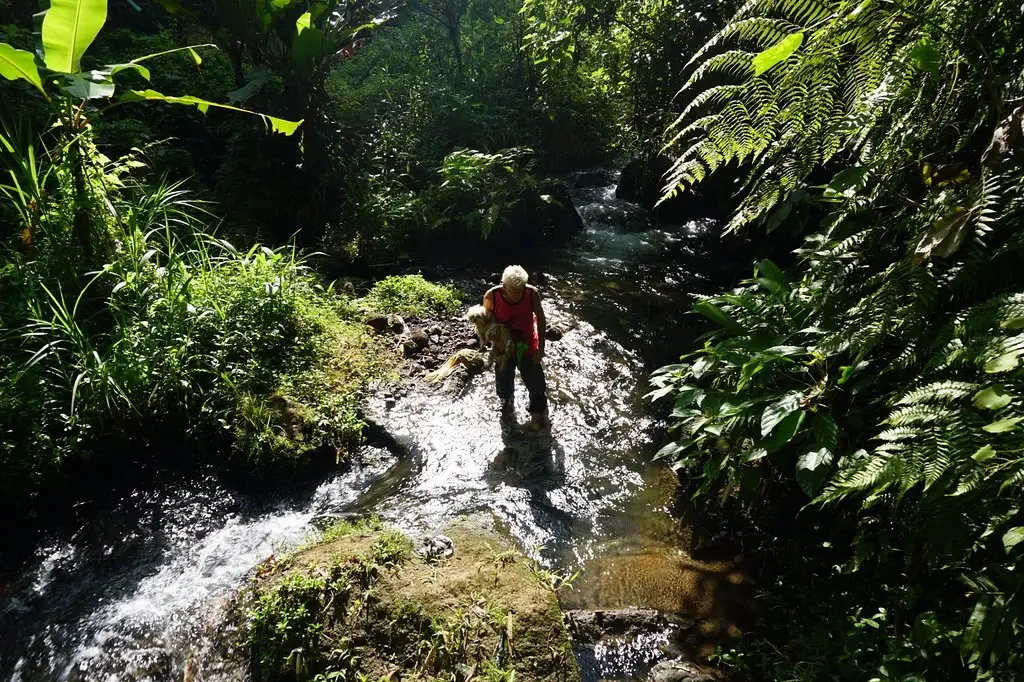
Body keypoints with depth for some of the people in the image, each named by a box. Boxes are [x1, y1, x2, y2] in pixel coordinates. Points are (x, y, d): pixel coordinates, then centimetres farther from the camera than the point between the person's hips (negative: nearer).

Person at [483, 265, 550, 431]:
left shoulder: (532, 293, -25)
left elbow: (541, 319, -10)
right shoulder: (491, 296, -26)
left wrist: (541, 347, -11)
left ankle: (539, 416, 37)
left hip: (527, 348, 0)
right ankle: (507, 406, 51)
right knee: (503, 383, 21)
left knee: (536, 385, 11)